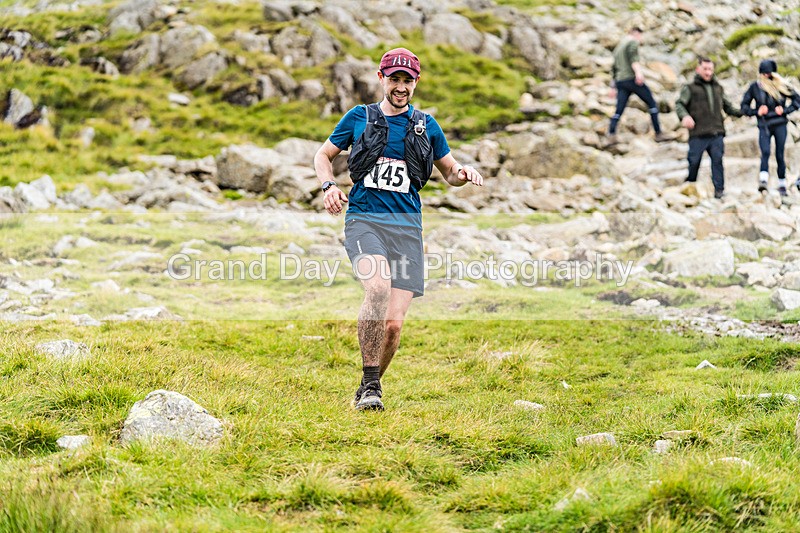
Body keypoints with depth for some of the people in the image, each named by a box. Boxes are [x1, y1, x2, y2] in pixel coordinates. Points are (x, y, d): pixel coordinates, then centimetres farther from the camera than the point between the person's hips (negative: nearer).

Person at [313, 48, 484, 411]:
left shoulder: (426, 126, 14)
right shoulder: (359, 118, 10)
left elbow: (450, 173, 23)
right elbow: (323, 155, 20)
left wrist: (464, 174, -1)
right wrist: (329, 186, 0)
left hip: (406, 226, 2)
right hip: (363, 219, -2)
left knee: (393, 324, -7)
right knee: (378, 287, -31)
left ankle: (367, 390, 18)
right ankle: (370, 384, -21)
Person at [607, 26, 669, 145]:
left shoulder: (618, 47, 27)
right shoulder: (633, 42, 1)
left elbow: (614, 69, 27)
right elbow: (633, 58, -18)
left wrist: (613, 87, 28)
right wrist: (638, 72, -32)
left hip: (620, 81, 7)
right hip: (632, 78, -7)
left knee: (618, 111, -1)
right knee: (652, 104, 4)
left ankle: (611, 136, -21)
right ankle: (658, 134, 2)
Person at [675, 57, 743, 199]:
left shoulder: (718, 88, 21)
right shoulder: (690, 88, 7)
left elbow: (727, 107, 27)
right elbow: (679, 104, -3)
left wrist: (741, 112, 9)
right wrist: (684, 116, -24)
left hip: (717, 134, 3)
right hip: (698, 135, -3)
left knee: (717, 160, -6)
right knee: (694, 162, -2)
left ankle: (719, 189, -3)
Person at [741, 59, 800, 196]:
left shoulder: (780, 86, 4)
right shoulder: (755, 87, 4)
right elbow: (744, 105, 8)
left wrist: (785, 110, -3)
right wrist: (756, 112, -8)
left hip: (780, 124, 1)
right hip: (764, 126, -1)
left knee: (779, 155, 2)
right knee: (765, 152, -20)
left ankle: (782, 184, 10)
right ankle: (763, 181, -31)